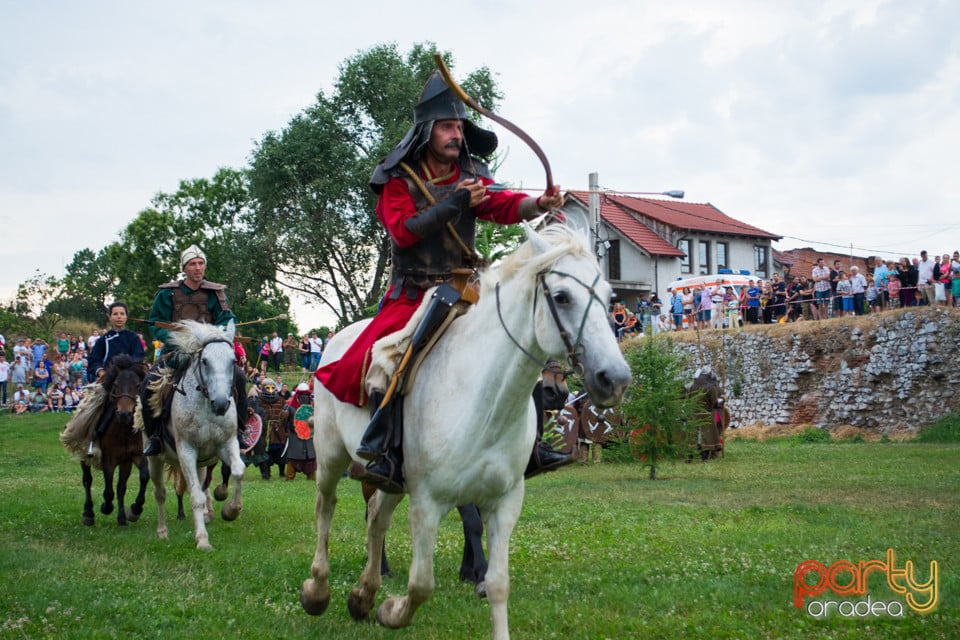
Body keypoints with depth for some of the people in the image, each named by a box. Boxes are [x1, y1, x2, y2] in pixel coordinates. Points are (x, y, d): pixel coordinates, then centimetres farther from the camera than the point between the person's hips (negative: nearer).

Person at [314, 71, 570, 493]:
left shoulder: (471, 173, 6)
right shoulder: (399, 180, -5)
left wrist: (539, 204, -31)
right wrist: (453, 205, -25)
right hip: (413, 295, -5)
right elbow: (402, 230, -18)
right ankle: (384, 453, -26)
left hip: (464, 291, 5)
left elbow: (505, 206, -10)